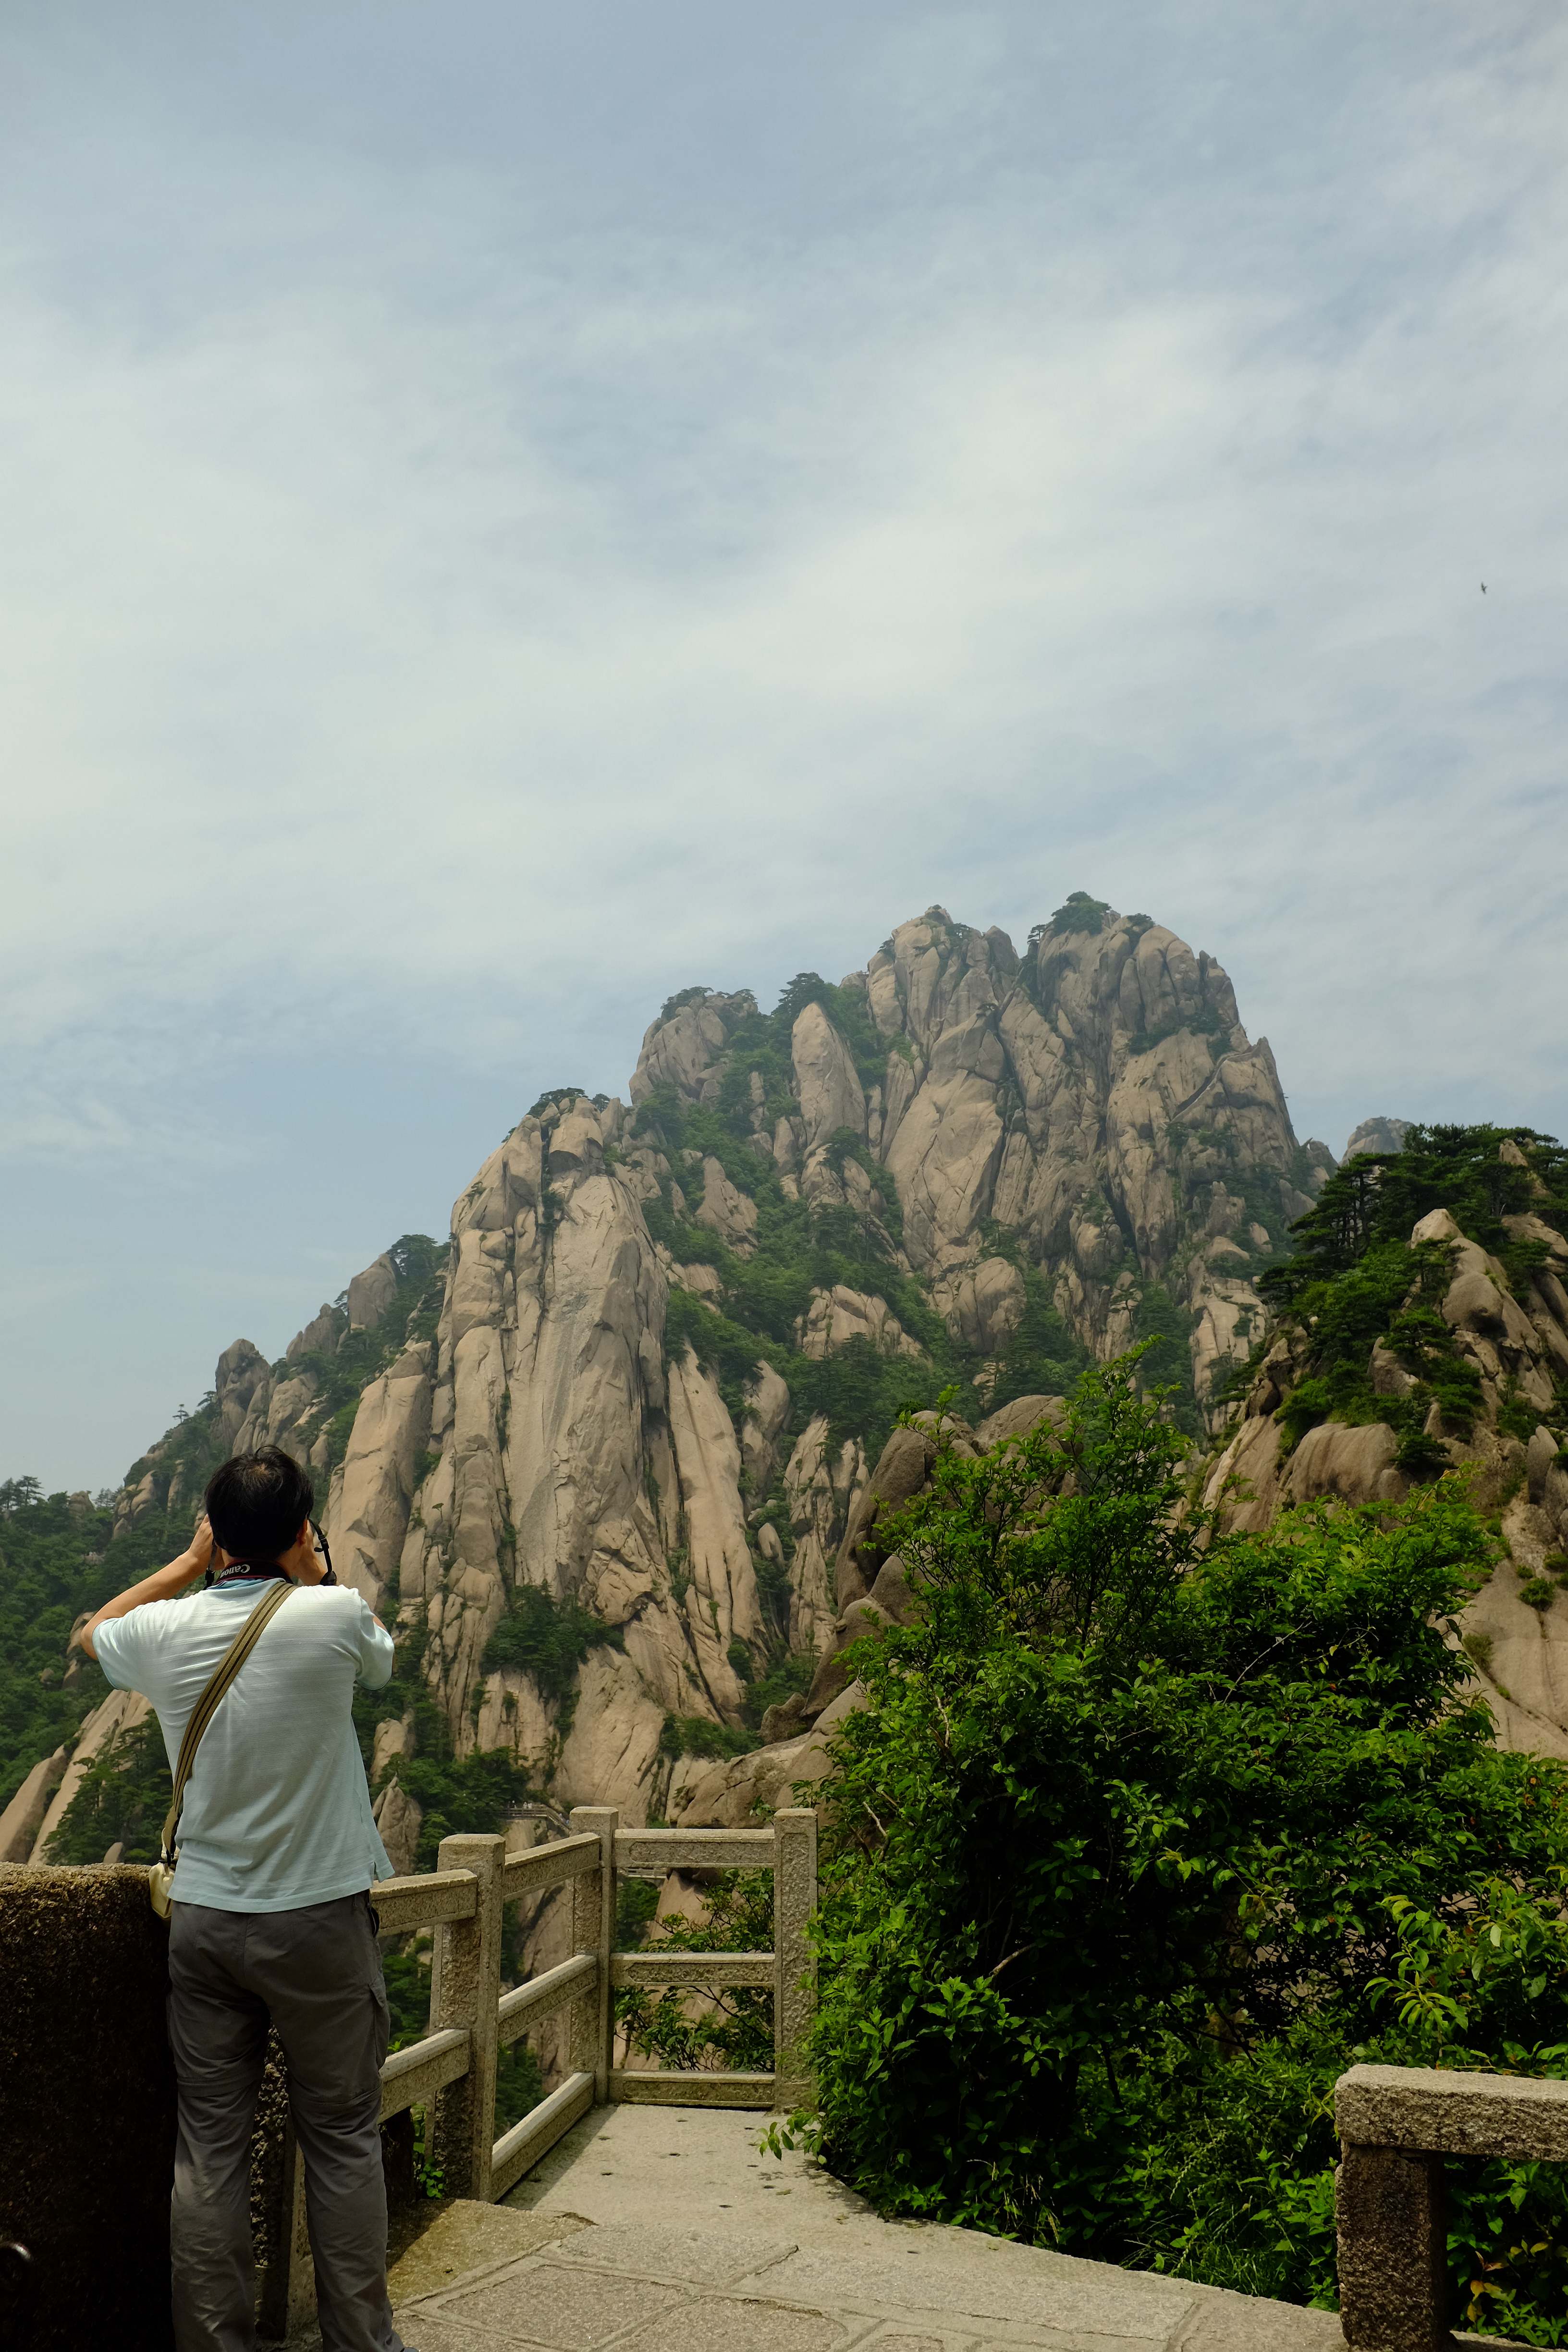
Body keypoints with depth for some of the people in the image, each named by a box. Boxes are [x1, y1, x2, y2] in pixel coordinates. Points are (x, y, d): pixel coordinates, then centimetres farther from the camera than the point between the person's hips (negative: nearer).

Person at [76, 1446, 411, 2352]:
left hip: (203, 1920, 3)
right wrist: (317, 1572, 14)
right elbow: (384, 1656, 10)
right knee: (343, 2140, 9)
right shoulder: (333, 1616, -15)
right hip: (321, 1919, -3)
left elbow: (91, 1635, 20)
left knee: (211, 2146, 10)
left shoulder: (162, 1632, -5)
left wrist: (189, 1563, 19)